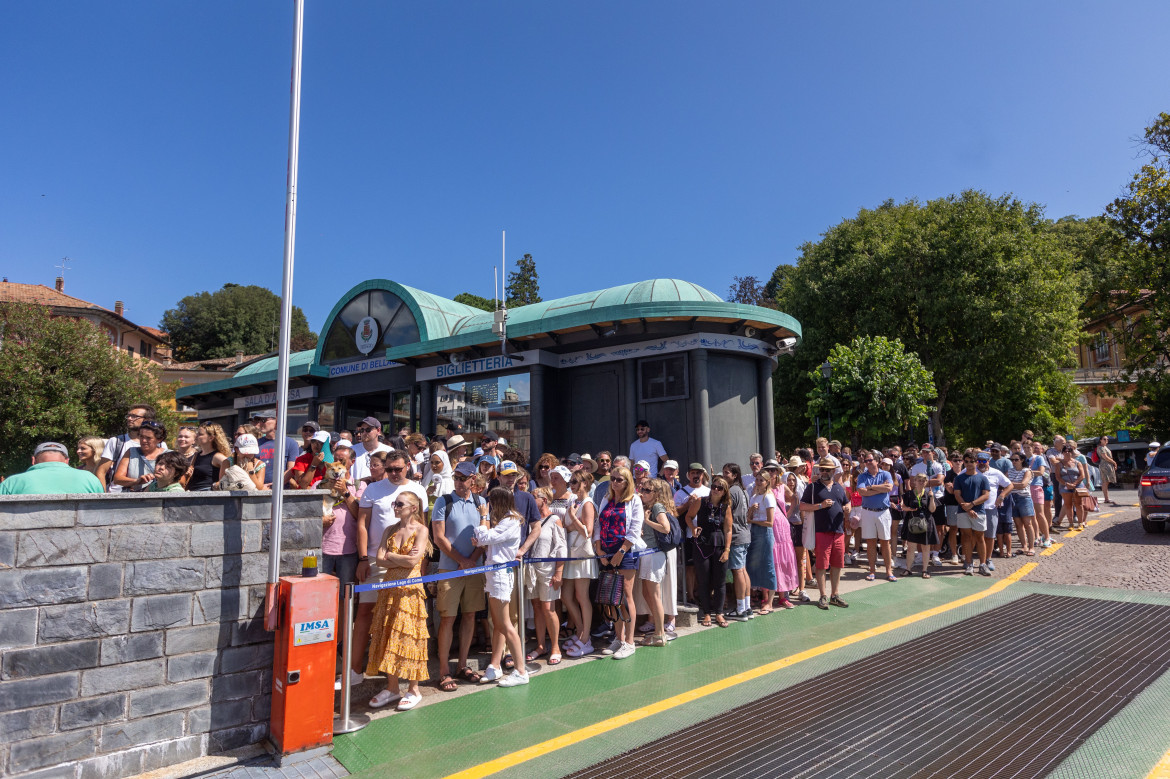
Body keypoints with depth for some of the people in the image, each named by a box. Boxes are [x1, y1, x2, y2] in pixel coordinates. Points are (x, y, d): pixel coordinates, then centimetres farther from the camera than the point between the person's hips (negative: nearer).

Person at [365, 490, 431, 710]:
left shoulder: (421, 531, -5)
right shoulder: (389, 530, 10)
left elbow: (413, 561, -16)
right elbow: (380, 560, 0)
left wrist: (391, 555, -5)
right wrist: (404, 559, -11)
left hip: (410, 591, -5)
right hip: (389, 589, 5)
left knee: (408, 637, -1)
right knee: (388, 637, 7)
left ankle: (414, 689, 11)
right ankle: (392, 688, 20)